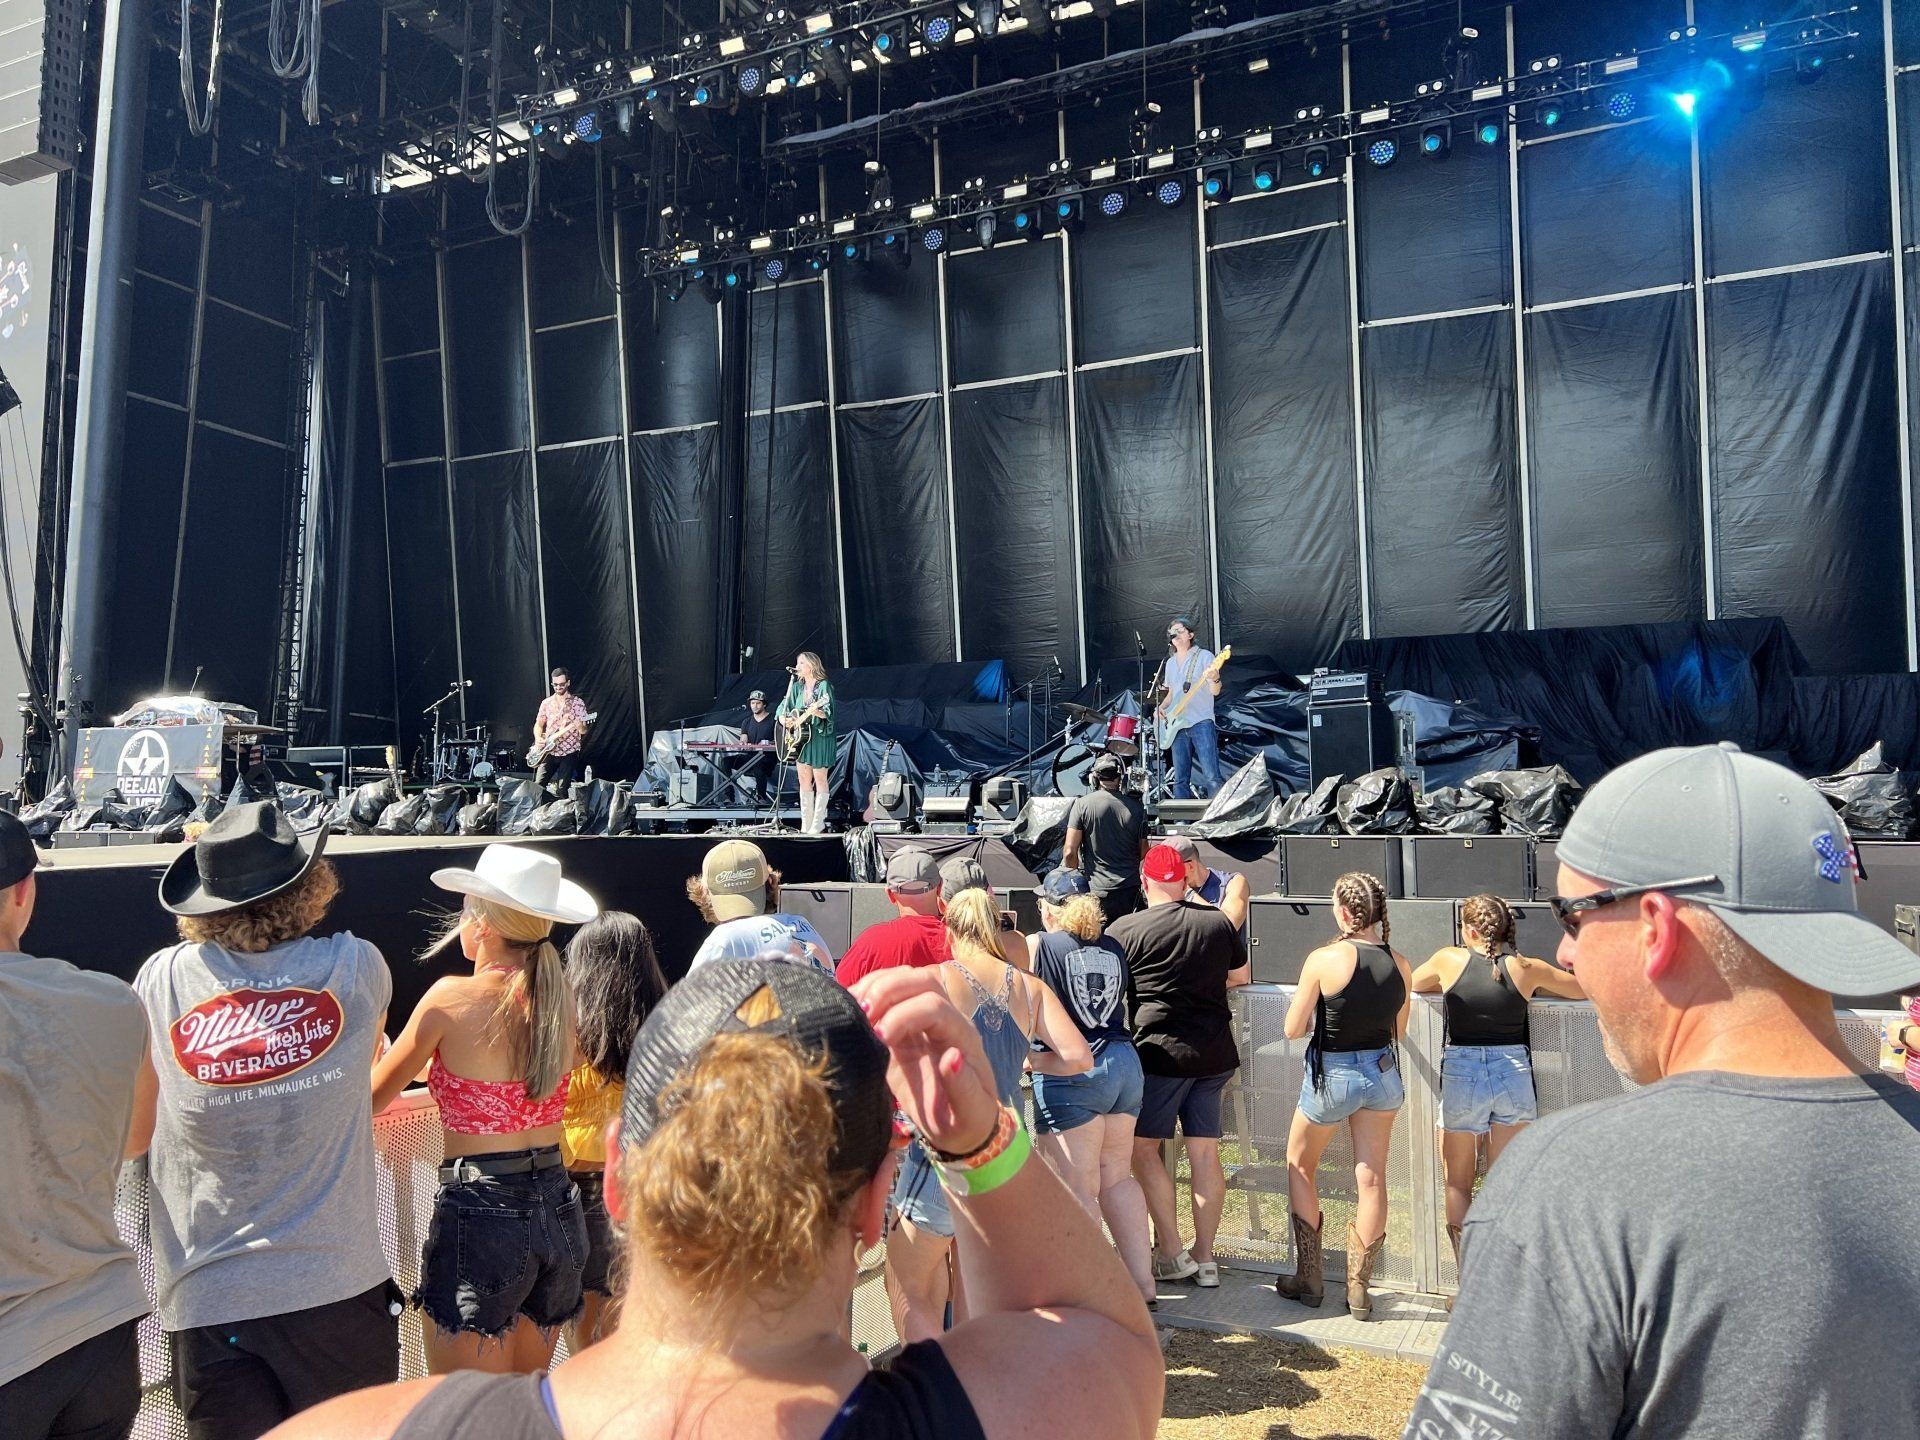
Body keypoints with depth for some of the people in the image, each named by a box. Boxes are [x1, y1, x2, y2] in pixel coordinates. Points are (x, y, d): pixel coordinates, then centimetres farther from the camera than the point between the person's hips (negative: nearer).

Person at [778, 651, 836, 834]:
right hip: (800, 738, 7)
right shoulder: (797, 687, 10)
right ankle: (806, 825, 11)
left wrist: (817, 711, -38)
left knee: (820, 780, -2)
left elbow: (827, 714, -17)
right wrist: (784, 720, -5)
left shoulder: (823, 686, -9)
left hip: (820, 738, -7)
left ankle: (818, 826, 0)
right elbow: (783, 707, 16)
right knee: (804, 780, 7)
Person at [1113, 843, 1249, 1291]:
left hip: (1161, 1051, -5)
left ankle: (1171, 1253, 7)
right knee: (1205, 1153, 10)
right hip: (1216, 1052, 5)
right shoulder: (1217, 922, 4)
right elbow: (1241, 976, 18)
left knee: (1144, 1148, 8)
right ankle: (1205, 1258, 17)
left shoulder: (1125, 930, -10)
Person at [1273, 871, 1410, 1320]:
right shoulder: (1399, 964, -6)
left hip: (1332, 1076, -4)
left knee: (1300, 1167, 17)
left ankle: (1308, 1280, 20)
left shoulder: (1324, 960, -20)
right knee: (1371, 1178, 10)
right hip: (1382, 1073, 4)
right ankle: (1359, 1290, 17)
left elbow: (1293, 1029, -13)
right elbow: (1399, 1030, 8)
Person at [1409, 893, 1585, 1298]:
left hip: (1461, 1075, -1)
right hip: (1514, 1074, 1)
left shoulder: (1449, 960, -1)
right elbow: (1586, 989, 13)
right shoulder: (1527, 969, -1)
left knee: (1457, 1184, 13)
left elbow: (1412, 983, 17)